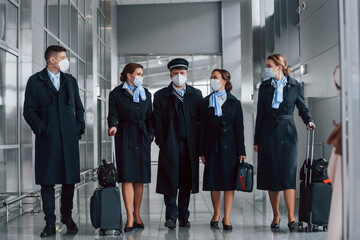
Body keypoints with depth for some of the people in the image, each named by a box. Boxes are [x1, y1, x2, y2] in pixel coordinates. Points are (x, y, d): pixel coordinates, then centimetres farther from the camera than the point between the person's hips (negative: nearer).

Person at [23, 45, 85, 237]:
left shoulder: (70, 80, 15)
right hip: (47, 139, -3)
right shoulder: (35, 81, 4)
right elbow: (29, 111, 0)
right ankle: (50, 223, 8)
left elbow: (78, 108, 18)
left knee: (70, 179, 6)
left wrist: (79, 128, 6)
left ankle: (67, 216, 21)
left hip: (69, 138, 3)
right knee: (47, 181, 0)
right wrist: (41, 129, -10)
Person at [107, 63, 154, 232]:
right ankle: (130, 218, -5)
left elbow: (149, 117, 17)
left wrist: (151, 134, 4)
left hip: (142, 137, 4)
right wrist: (113, 126, -20)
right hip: (125, 137, -4)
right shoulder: (116, 94, 5)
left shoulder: (146, 94, 17)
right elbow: (113, 115, 0)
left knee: (140, 178, 5)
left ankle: (137, 215, 15)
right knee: (127, 177, -8)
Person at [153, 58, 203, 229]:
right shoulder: (160, 96, 6)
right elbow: (158, 122, 3)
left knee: (187, 182, 6)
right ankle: (171, 216, 10)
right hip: (170, 145, -2)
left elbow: (201, 120, 9)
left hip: (189, 145, 2)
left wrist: (198, 144, 2)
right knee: (170, 181, -2)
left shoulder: (196, 94, 11)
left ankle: (183, 216, 17)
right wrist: (161, 143, -4)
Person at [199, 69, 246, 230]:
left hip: (229, 145, -1)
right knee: (213, 181, 5)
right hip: (212, 145, 2)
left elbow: (239, 127, 2)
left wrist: (241, 151, -4)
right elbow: (202, 127, 7)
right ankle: (216, 214, 21)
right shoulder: (206, 102, 9)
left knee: (229, 181, -1)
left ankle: (226, 218, 5)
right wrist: (202, 151, 2)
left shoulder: (234, 102, 5)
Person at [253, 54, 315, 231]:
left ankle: (291, 217, -6)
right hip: (268, 133, 2)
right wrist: (257, 140, 8)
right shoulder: (264, 87, 8)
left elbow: (302, 108, 12)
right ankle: (276, 216, 14)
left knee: (288, 173, -10)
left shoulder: (295, 86, 3)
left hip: (287, 132, -2)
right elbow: (260, 114, 10)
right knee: (271, 175, 3)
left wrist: (309, 121, -10)